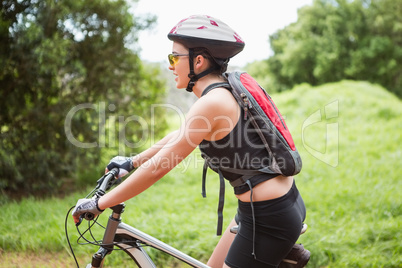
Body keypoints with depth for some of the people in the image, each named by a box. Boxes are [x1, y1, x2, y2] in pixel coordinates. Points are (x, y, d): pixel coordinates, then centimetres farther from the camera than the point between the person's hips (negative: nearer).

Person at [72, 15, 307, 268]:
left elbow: (157, 168, -19)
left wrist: (99, 204, -11)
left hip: (270, 218, -9)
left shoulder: (211, 103, -21)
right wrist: (132, 161, 26)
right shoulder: (226, 92, 8)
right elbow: (179, 136, 20)